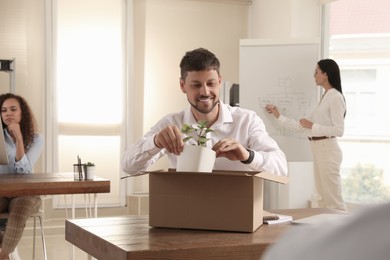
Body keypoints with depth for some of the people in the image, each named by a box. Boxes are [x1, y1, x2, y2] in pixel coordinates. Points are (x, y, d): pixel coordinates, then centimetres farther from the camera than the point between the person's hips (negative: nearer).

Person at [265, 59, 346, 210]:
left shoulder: (335, 97, -11)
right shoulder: (325, 97, 16)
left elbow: (339, 130, -18)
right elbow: (304, 127, 17)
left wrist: (312, 126, -15)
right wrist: (279, 117, 19)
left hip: (328, 150, -10)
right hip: (318, 150, 10)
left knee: (333, 199, -8)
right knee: (323, 198, 11)